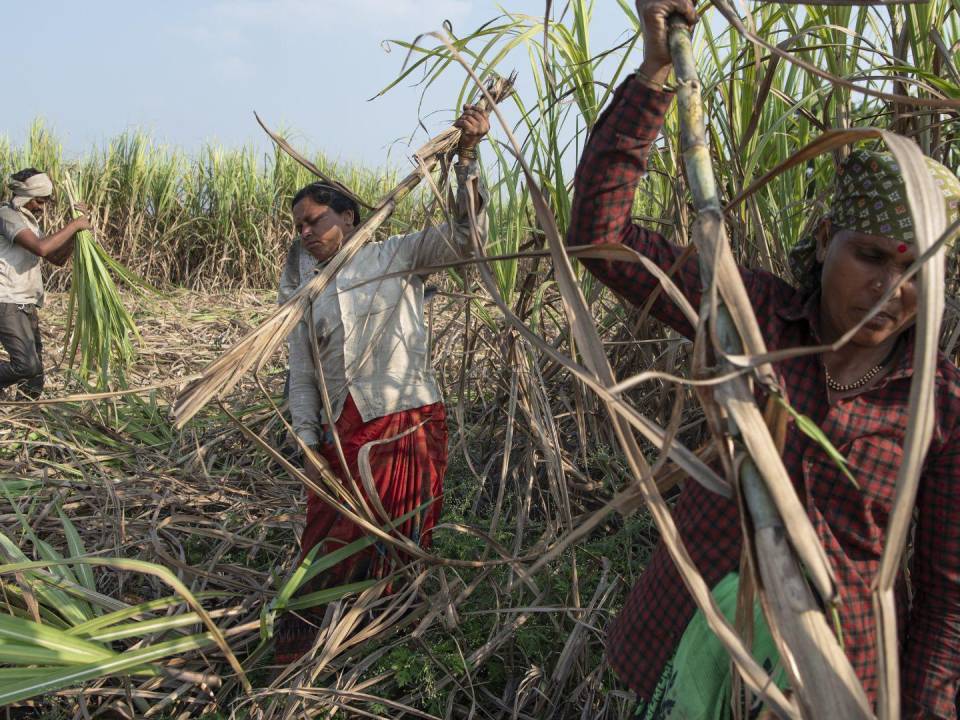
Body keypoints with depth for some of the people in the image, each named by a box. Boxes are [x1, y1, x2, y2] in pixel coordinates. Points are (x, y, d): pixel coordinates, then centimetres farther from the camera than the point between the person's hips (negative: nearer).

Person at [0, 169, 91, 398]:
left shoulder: (30, 221, 20)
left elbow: (58, 258, 20)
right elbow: (41, 248, -24)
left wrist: (75, 229, 7)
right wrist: (73, 226, -15)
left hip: (26, 305, 9)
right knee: (27, 364, -21)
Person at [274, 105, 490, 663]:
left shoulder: (396, 258, 0)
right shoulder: (305, 293, 11)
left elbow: (464, 235, -12)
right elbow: (302, 376, 12)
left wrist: (467, 156, -24)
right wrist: (308, 444, 5)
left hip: (406, 425, -3)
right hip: (342, 434, 4)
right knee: (330, 544, 9)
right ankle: (299, 633, 26)